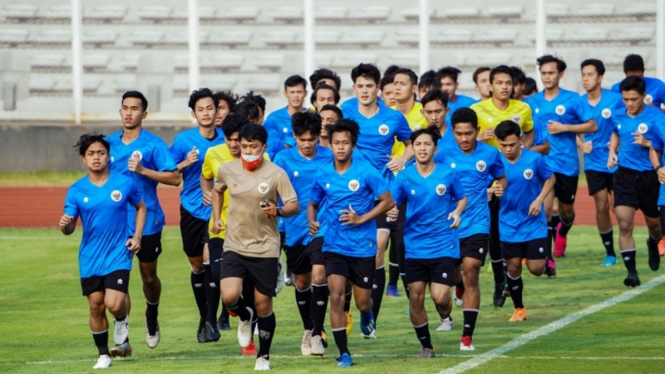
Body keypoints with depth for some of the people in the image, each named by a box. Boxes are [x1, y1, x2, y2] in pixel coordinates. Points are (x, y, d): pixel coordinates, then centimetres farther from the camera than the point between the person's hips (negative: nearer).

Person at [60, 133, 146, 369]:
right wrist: (65, 225, -25)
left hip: (118, 255, -2)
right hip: (90, 258, 2)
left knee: (114, 303, -16)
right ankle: (103, 354, 21)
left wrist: (137, 237, 2)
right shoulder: (76, 190, -2)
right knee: (96, 306, 5)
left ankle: (122, 320, 21)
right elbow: (70, 227, -1)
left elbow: (141, 207, 13)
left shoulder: (125, 183, -4)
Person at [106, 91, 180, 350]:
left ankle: (152, 318, 40)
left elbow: (174, 178, -13)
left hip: (147, 221, -3)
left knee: (149, 276, 11)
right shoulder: (109, 143, 7)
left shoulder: (153, 144, -6)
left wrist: (143, 170, -21)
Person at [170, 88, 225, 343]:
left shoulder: (225, 140, -1)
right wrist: (185, 163, -17)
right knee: (196, 265, 11)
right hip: (191, 208, 2)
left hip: (217, 210, -2)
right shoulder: (184, 140, -2)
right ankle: (204, 317, 26)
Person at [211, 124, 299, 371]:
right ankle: (244, 317, 18)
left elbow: (294, 206, -9)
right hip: (235, 246, 2)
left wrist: (278, 211, -30)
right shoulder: (227, 170, 0)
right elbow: (217, 190, 23)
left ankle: (264, 356, 24)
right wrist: (216, 217, 11)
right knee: (229, 296, -19)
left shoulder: (276, 174, -9)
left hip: (265, 248, -2)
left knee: (263, 305, 4)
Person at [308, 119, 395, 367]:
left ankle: (367, 317, 46)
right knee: (336, 297, -13)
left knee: (362, 302, 6)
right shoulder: (323, 175, 0)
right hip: (334, 246, 2)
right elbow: (313, 204, 14)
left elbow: (388, 201, -7)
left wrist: (361, 219, -16)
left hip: (362, 246, -2)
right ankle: (343, 354, -4)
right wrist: (312, 222, -8)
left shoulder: (366, 171, -10)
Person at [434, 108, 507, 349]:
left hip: (477, 225, -1)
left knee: (470, 275, -11)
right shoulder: (444, 155, -3)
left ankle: (467, 335, -6)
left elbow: (501, 177, 15)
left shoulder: (489, 154, -1)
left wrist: (500, 187, -8)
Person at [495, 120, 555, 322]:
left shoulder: (535, 159, -11)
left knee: (536, 268, -6)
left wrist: (539, 200, -10)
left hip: (534, 222, -1)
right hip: (509, 225, 1)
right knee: (513, 267, 3)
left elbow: (550, 179, 4)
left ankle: (546, 262, 32)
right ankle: (519, 309, 21)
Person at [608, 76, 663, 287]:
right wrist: (612, 152, 8)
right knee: (624, 225, -11)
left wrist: (647, 143, -32)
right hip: (625, 175, 2)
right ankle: (631, 272, -8)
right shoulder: (618, 117, 4)